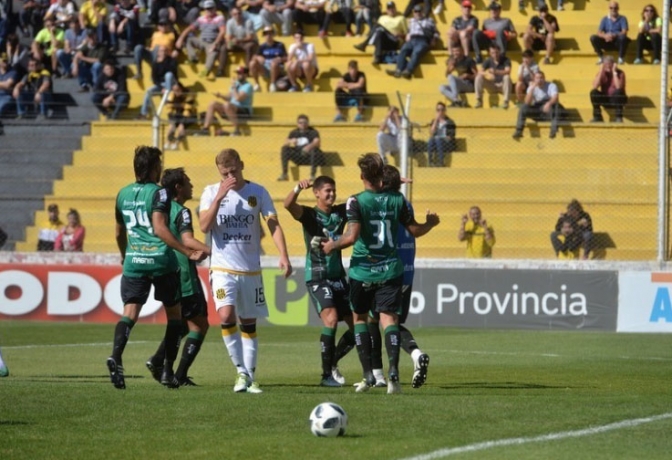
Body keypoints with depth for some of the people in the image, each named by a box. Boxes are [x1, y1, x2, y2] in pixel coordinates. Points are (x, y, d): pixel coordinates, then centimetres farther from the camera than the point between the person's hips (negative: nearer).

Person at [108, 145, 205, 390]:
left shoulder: (123, 194, 11)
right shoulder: (158, 192, -7)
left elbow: (119, 233, 22)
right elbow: (160, 228, -18)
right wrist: (188, 252, -19)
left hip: (133, 260, 4)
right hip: (161, 260, -4)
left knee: (130, 313, -4)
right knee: (174, 313, 12)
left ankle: (116, 356, -31)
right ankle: (168, 371, 10)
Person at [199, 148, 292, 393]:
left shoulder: (258, 192, 1)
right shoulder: (211, 193, 0)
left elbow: (273, 225, -5)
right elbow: (205, 226, -11)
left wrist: (283, 256, -18)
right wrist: (219, 196, -18)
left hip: (251, 269, 2)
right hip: (223, 269, -2)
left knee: (249, 323, 7)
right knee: (226, 316, -20)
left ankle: (249, 376, 13)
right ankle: (241, 371, -10)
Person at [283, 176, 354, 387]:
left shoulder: (341, 212, 9)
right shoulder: (309, 214, -5)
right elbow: (288, 205, -24)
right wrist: (298, 188, -43)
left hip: (338, 276, 6)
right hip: (317, 277, -6)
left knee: (355, 322, 5)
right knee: (331, 318, -23)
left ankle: (332, 362, 28)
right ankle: (326, 375, -18)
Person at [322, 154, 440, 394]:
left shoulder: (356, 201, -11)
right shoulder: (397, 199, 0)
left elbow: (351, 236, -20)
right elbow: (414, 230, 10)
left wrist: (333, 245, -2)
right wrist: (431, 223, 30)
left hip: (362, 270, -2)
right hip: (390, 270, 2)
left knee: (360, 318, 15)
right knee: (389, 319, 0)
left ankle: (368, 374, 9)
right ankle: (393, 370, -22)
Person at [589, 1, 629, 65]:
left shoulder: (622, 19, 1)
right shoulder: (605, 19, 8)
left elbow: (624, 32, -14)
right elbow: (599, 32, -3)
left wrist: (614, 35, -32)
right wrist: (605, 36, -27)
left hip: (617, 43, -2)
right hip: (607, 43, 2)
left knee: (623, 37, -36)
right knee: (593, 38, -21)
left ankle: (621, 57, -14)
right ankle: (601, 57, -5)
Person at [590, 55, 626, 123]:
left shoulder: (620, 73, -11)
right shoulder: (601, 73, -3)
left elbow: (618, 87, -29)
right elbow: (594, 86, -19)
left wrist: (614, 72, -28)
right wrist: (601, 72, -20)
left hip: (617, 99, -3)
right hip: (605, 100, 3)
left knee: (618, 91, -35)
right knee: (594, 92, -24)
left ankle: (618, 117, -27)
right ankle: (597, 117, -16)